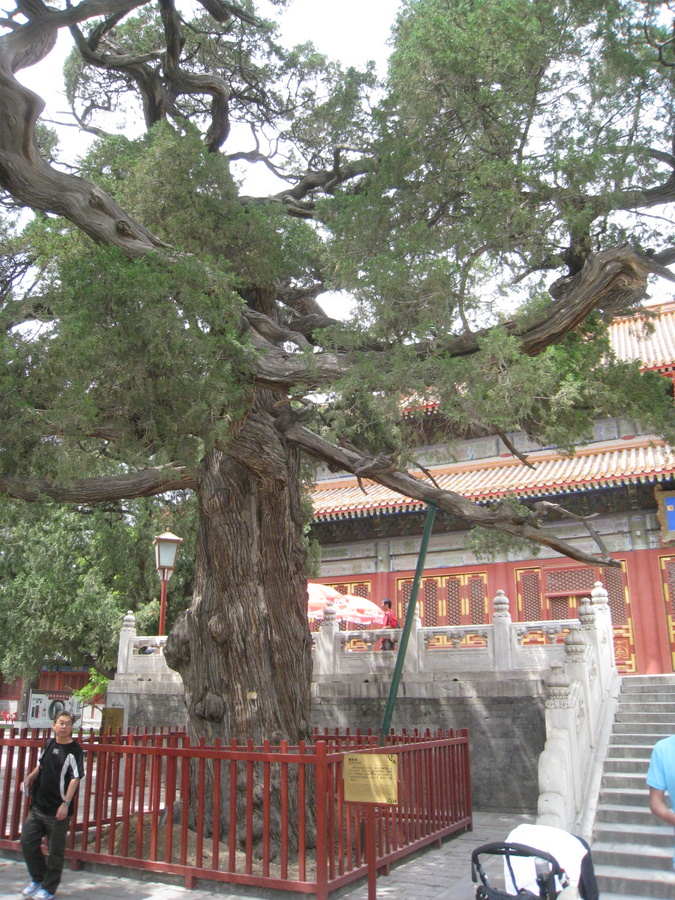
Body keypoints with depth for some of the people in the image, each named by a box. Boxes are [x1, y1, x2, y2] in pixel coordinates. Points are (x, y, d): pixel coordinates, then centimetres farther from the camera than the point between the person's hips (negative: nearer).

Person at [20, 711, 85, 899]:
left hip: (58, 810, -7)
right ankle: (38, 878, 31)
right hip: (38, 805, 7)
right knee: (27, 841, 11)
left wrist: (66, 804, -23)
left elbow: (75, 778, -18)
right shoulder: (49, 743, 7)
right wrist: (30, 778, 7)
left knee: (55, 850, 4)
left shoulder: (74, 750, -14)